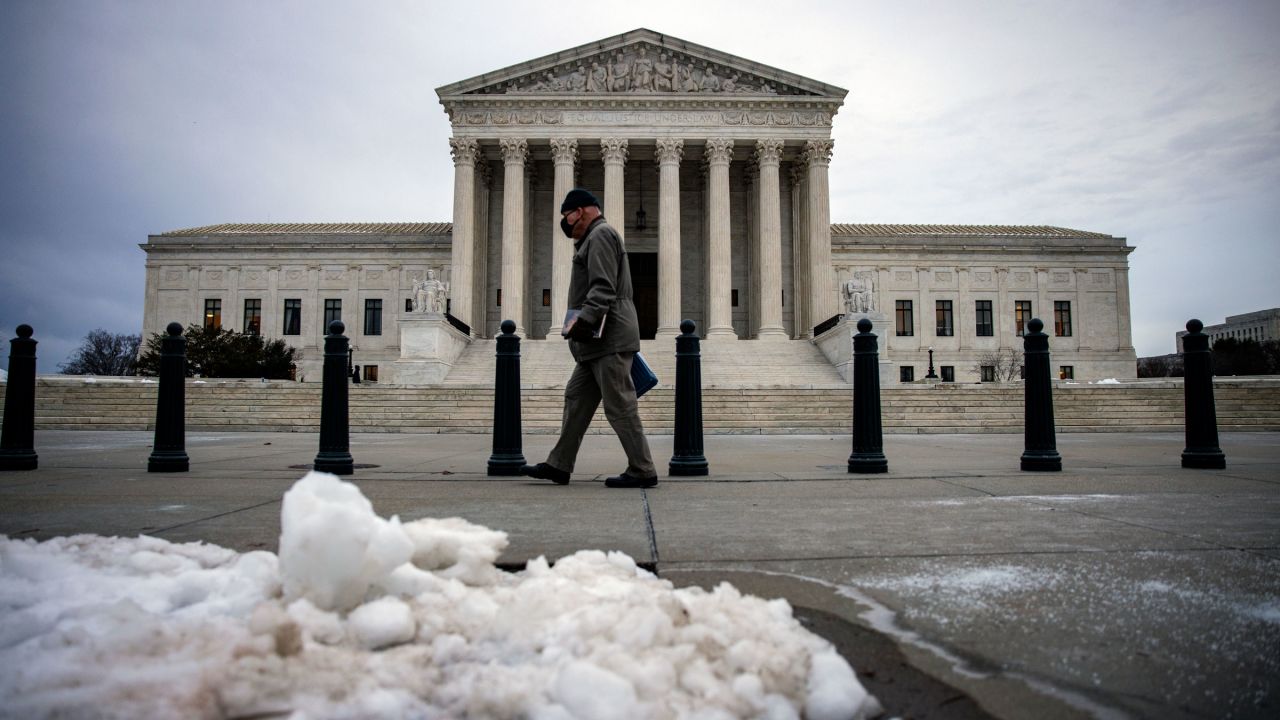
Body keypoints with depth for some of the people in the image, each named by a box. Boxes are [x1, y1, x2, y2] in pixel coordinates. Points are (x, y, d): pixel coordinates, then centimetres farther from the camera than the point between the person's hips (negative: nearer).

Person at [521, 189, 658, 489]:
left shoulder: (600, 234, -7)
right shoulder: (594, 238, 26)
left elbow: (603, 288, -20)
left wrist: (584, 320, -26)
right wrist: (584, 323, 21)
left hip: (609, 340, -11)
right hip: (599, 342, 11)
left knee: (620, 405, -8)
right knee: (576, 399, 11)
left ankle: (642, 471, -2)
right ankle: (559, 465, 15)